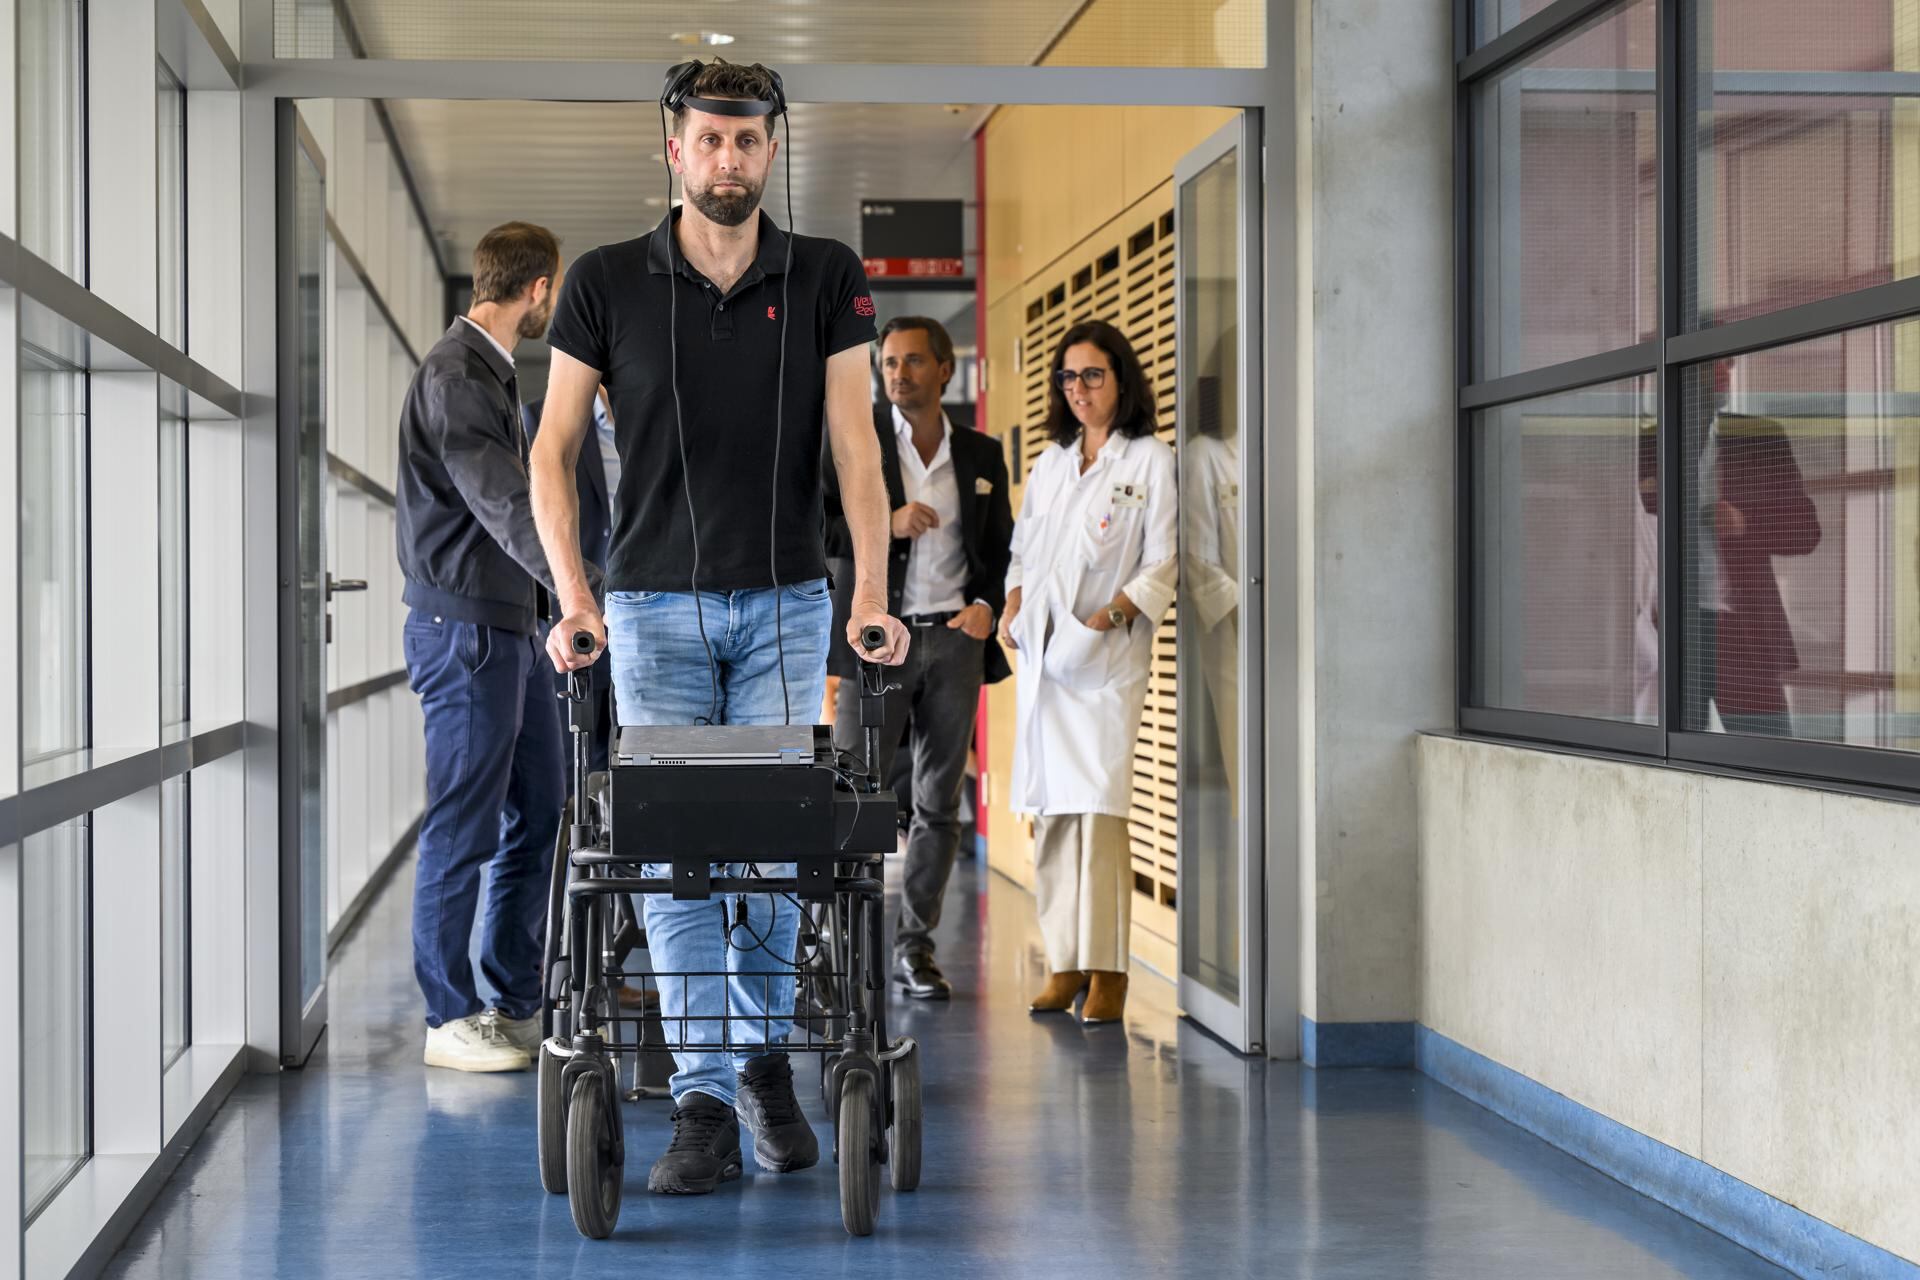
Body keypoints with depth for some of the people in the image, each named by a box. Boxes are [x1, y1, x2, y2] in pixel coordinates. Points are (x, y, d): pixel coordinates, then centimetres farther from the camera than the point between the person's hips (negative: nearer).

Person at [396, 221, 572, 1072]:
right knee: (464, 827, -3)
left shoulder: (489, 373, 17)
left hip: (510, 628, 10)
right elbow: (504, 506, -25)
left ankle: (517, 1002, 20)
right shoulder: (453, 376, -15)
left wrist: (555, 600, 20)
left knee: (538, 817, 12)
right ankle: (451, 1017, 5)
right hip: (464, 628, -10)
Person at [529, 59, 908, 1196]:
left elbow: (856, 446, -4)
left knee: (774, 839, 0)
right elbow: (554, 448, 2)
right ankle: (704, 1109, 0)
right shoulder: (607, 283, 0)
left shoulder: (828, 279, 1)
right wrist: (573, 598, -9)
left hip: (785, 602, 0)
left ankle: (766, 1057, 23)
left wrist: (871, 597, -15)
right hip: (655, 604, 0)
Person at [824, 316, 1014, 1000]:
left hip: (954, 641, 3)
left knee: (939, 803, 5)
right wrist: (884, 526, -15)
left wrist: (986, 604, -1)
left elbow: (1001, 549, 18)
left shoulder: (981, 454, 12)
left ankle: (914, 945, 14)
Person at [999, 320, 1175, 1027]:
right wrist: (1013, 605, 5)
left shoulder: (1150, 460, 1)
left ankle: (1107, 969, -11)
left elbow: (1163, 565, -3)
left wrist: (1112, 612, -16)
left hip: (1107, 654, -6)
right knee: (1049, 808, 4)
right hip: (1041, 653, 6)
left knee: (1098, 805, -14)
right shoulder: (1050, 463, 18)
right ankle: (1064, 964, 9)